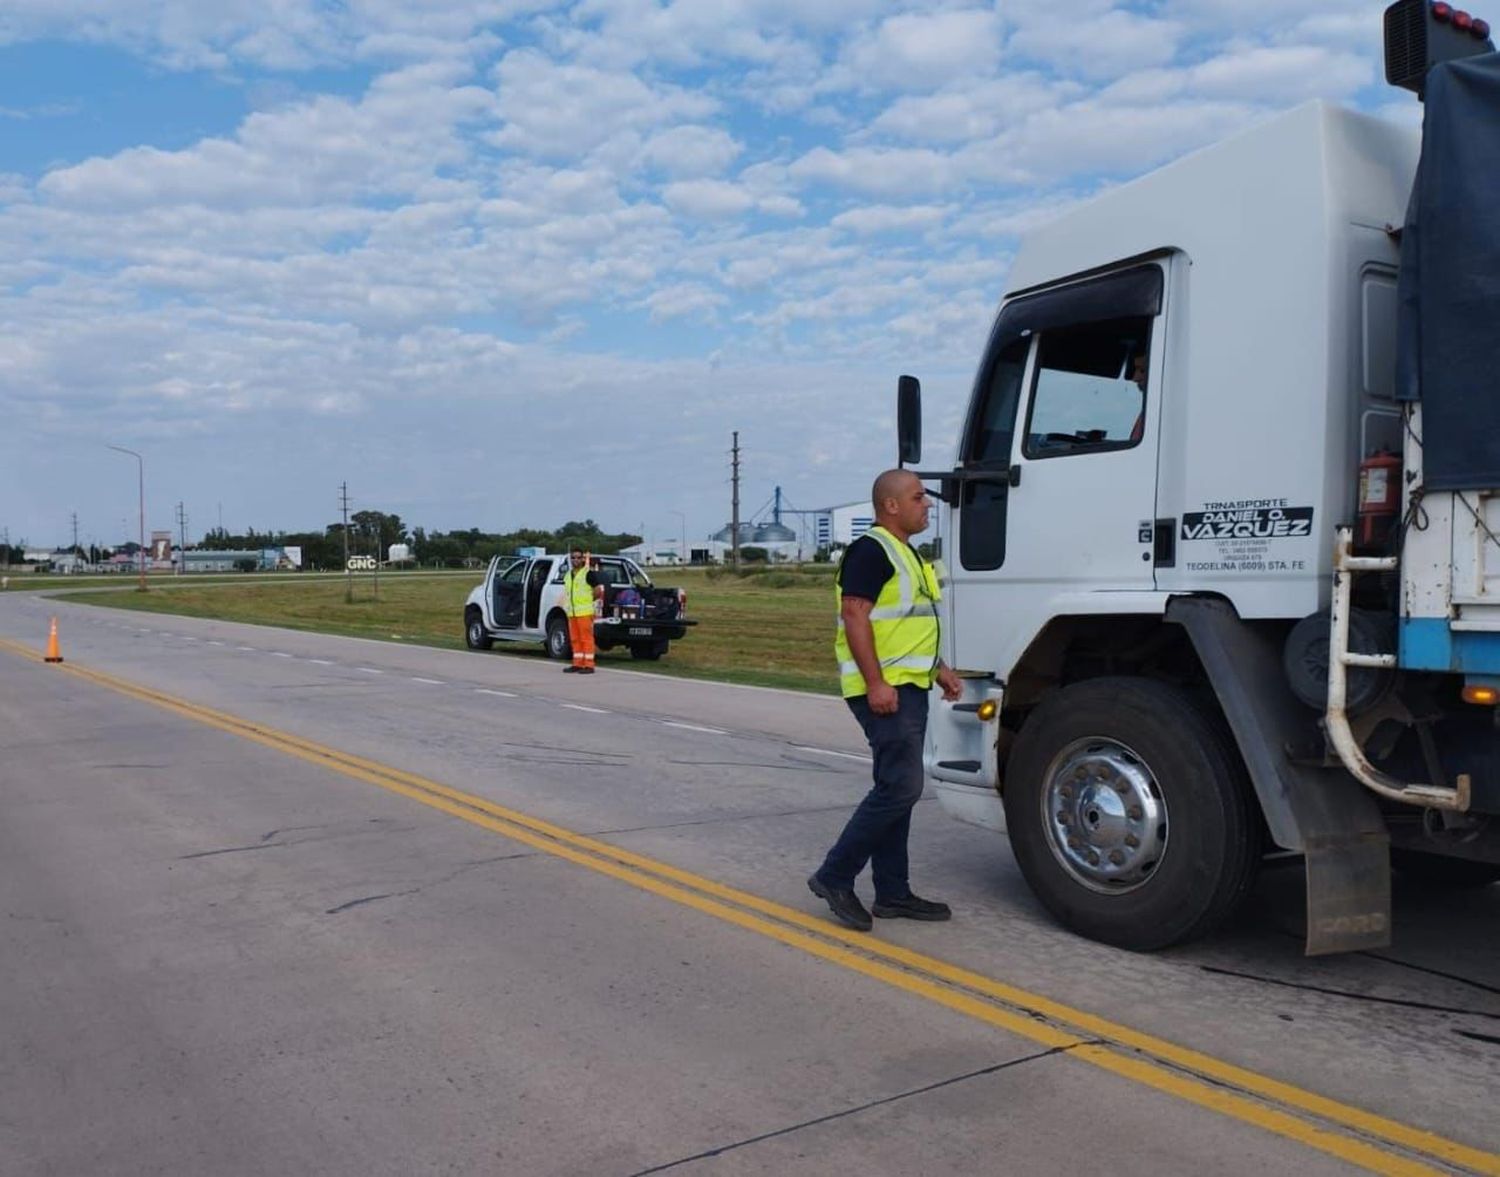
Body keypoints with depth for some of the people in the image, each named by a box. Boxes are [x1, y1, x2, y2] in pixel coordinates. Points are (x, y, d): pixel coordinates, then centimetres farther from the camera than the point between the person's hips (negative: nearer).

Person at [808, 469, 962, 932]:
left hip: (909, 687, 10)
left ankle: (892, 893, 17)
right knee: (900, 787, -13)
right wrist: (876, 682, -26)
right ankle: (835, 876, -2)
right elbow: (855, 616, -21)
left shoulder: (905, 553, 19)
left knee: (895, 789, 11)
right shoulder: (871, 550, -13)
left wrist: (938, 667, 20)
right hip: (885, 689, -10)